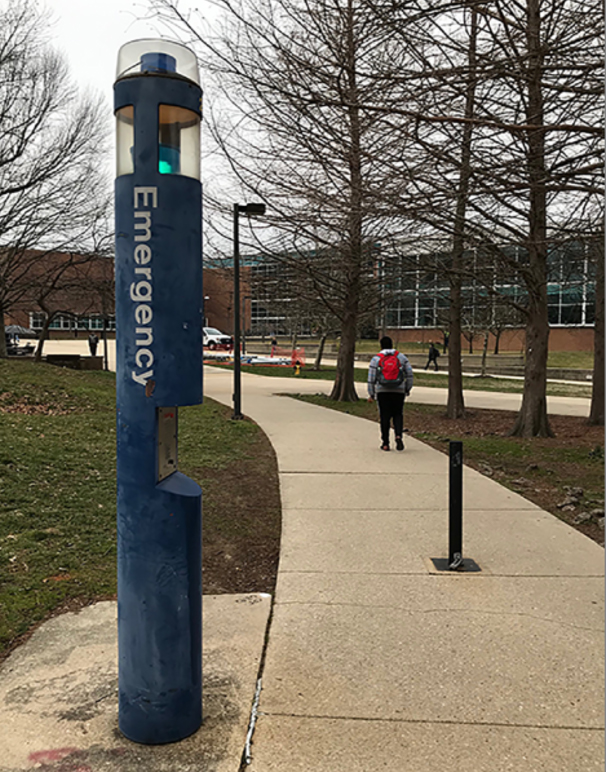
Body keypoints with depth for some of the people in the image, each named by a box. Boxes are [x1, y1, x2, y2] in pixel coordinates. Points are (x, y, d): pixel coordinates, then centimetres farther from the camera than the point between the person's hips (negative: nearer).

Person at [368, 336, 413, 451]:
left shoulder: (376, 359, 0)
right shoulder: (401, 357, 6)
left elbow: (371, 378, -2)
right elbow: (409, 374, 2)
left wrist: (371, 394, 5)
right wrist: (408, 389, 11)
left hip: (382, 391, -1)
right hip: (399, 391, 1)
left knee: (385, 417, 5)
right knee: (398, 415, 12)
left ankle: (385, 443, 7)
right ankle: (398, 436, -10)